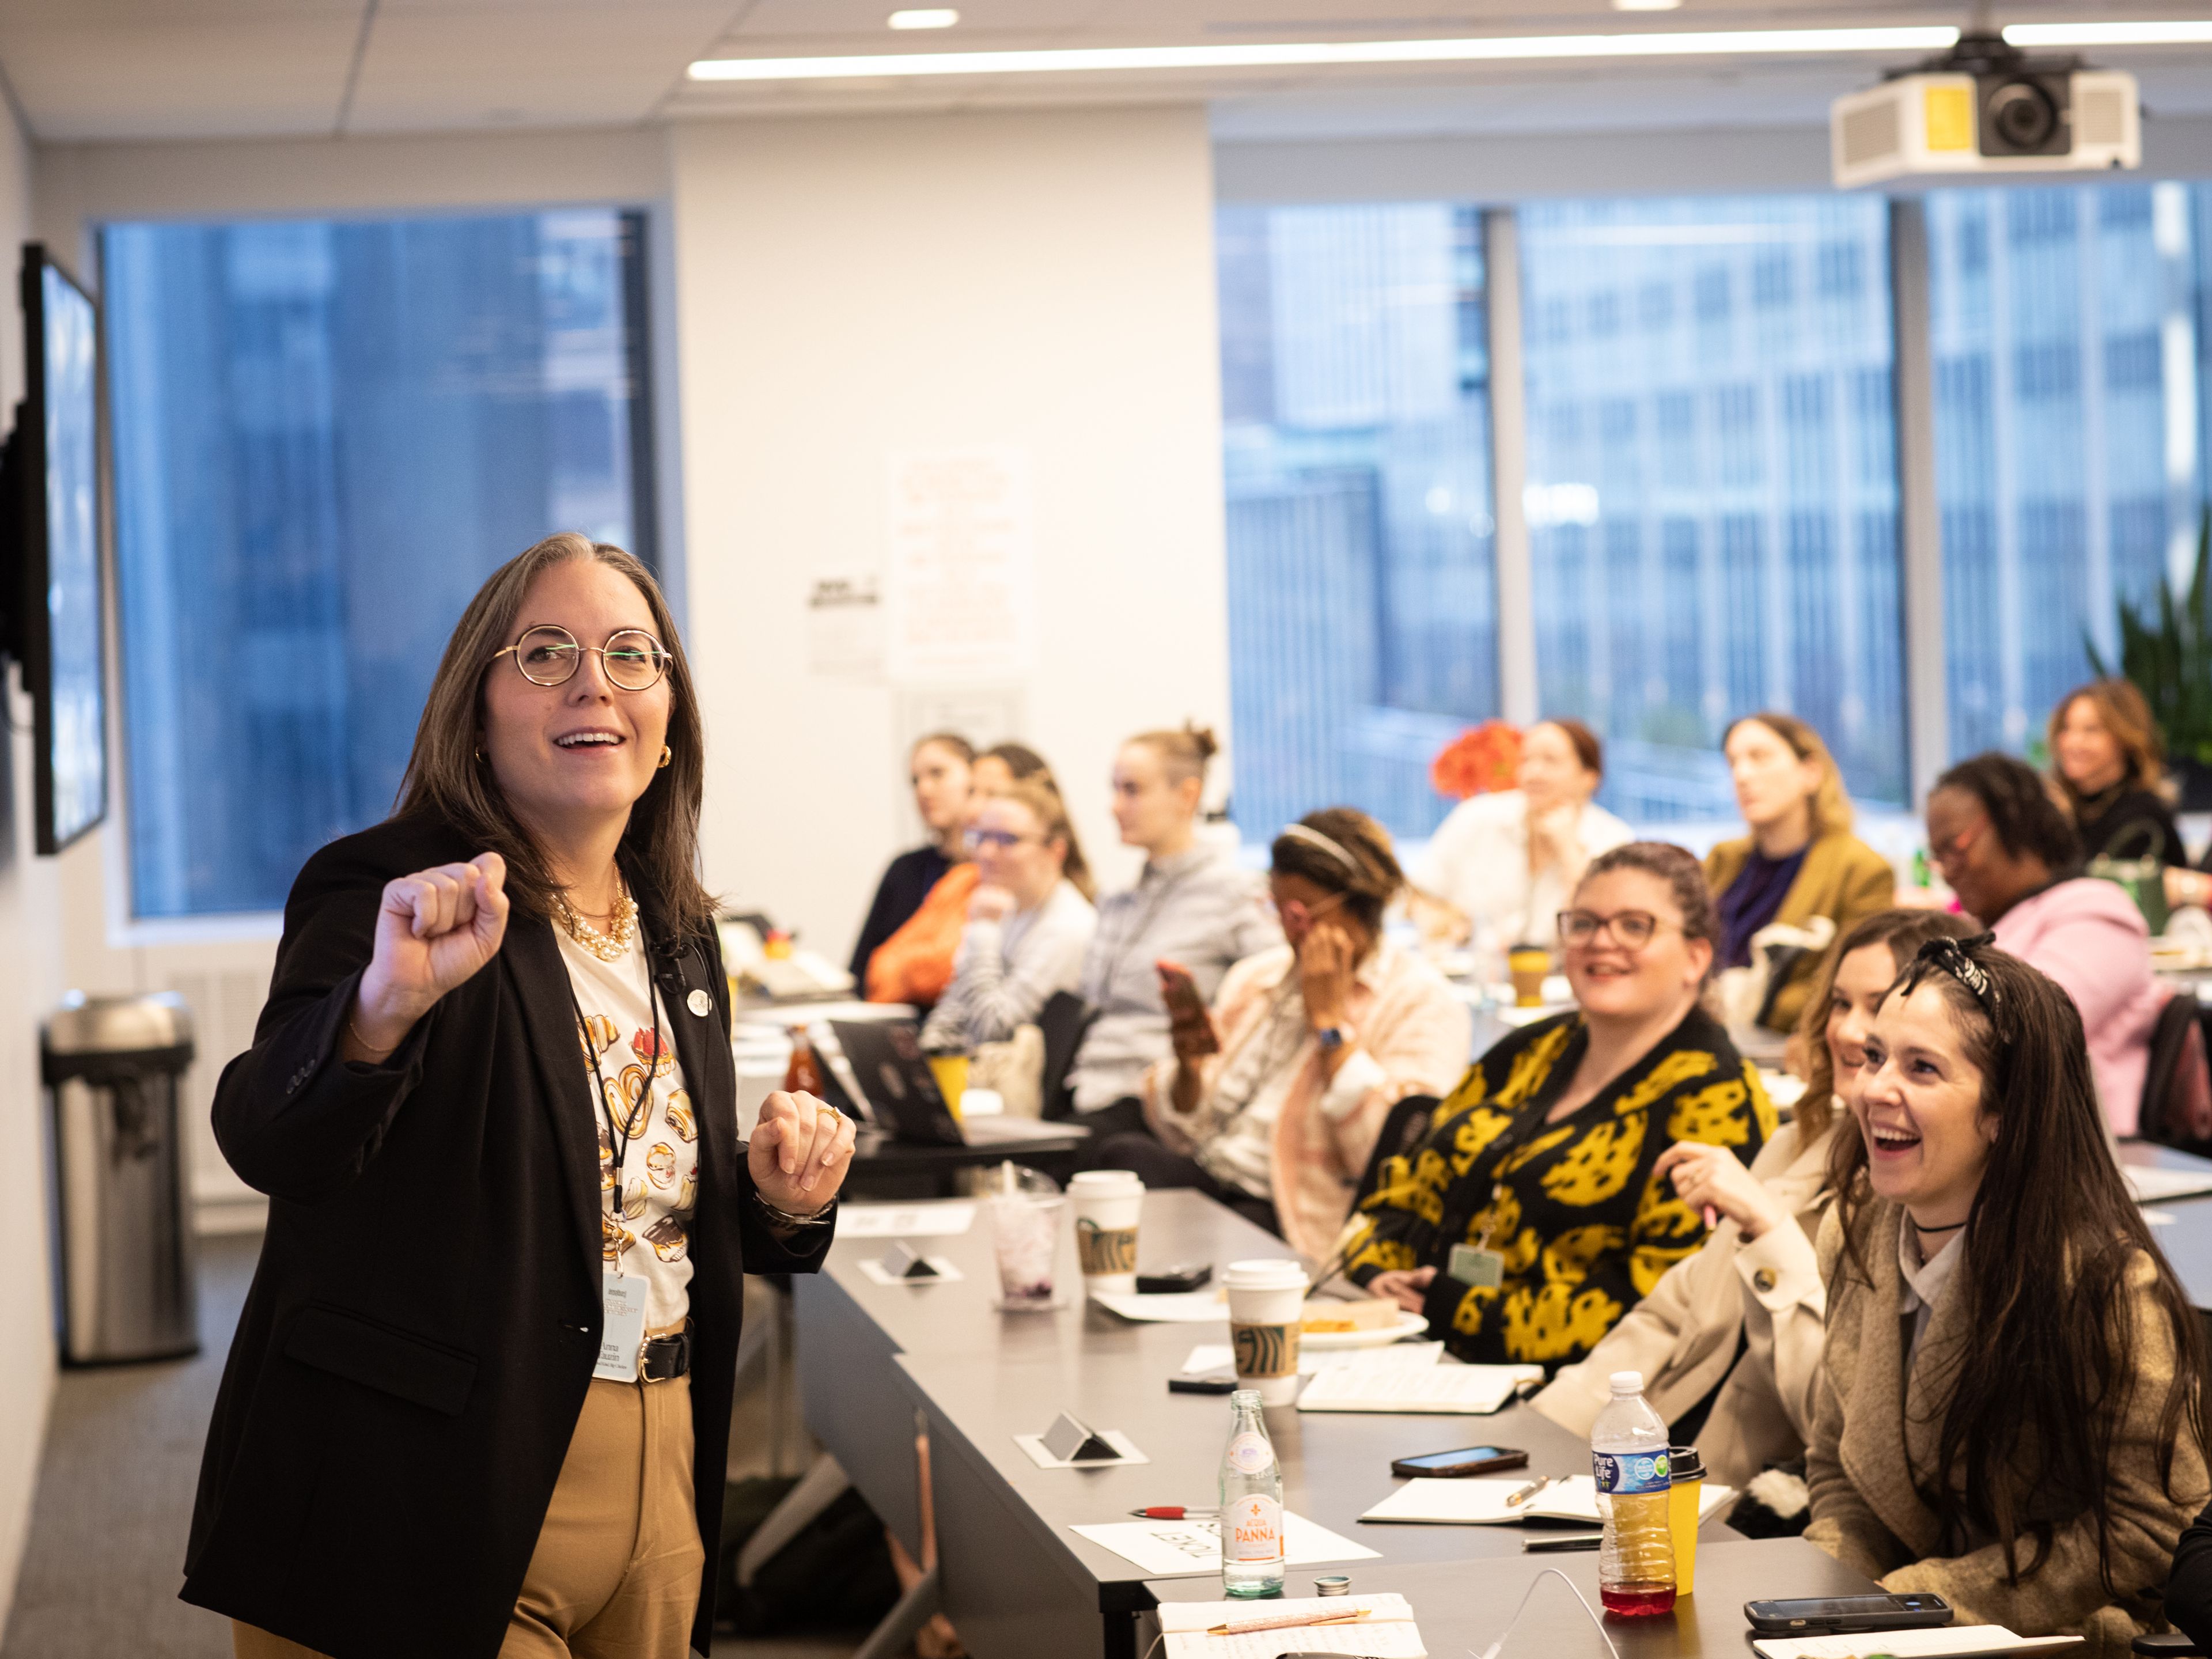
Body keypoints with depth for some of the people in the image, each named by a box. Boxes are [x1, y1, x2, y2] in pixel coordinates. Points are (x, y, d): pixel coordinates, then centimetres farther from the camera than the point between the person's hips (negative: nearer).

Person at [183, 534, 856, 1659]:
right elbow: (264, 1143, -28)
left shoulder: (678, 934, 10)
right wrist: (386, 1005, -47)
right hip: (439, 1515, -7)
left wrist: (779, 1200, 0)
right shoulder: (388, 895, -11)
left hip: (657, 1491, 7)